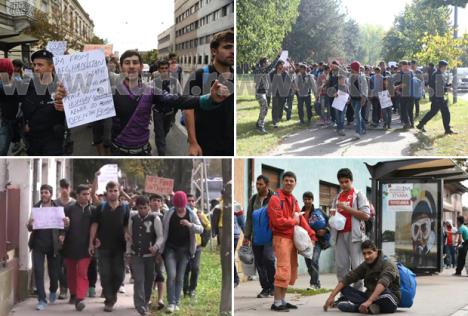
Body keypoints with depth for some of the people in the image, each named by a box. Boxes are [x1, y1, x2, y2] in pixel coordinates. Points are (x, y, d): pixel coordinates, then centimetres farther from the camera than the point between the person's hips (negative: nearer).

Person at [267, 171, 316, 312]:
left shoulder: (293, 200, 17)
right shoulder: (276, 199, -10)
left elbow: (301, 218, 13)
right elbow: (277, 221, -19)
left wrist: (311, 234, 2)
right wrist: (293, 221, -6)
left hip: (292, 238, 9)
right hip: (281, 238, -9)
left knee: (291, 271, 12)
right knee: (283, 270, -14)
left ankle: (282, 300, 19)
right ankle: (277, 303, -11)